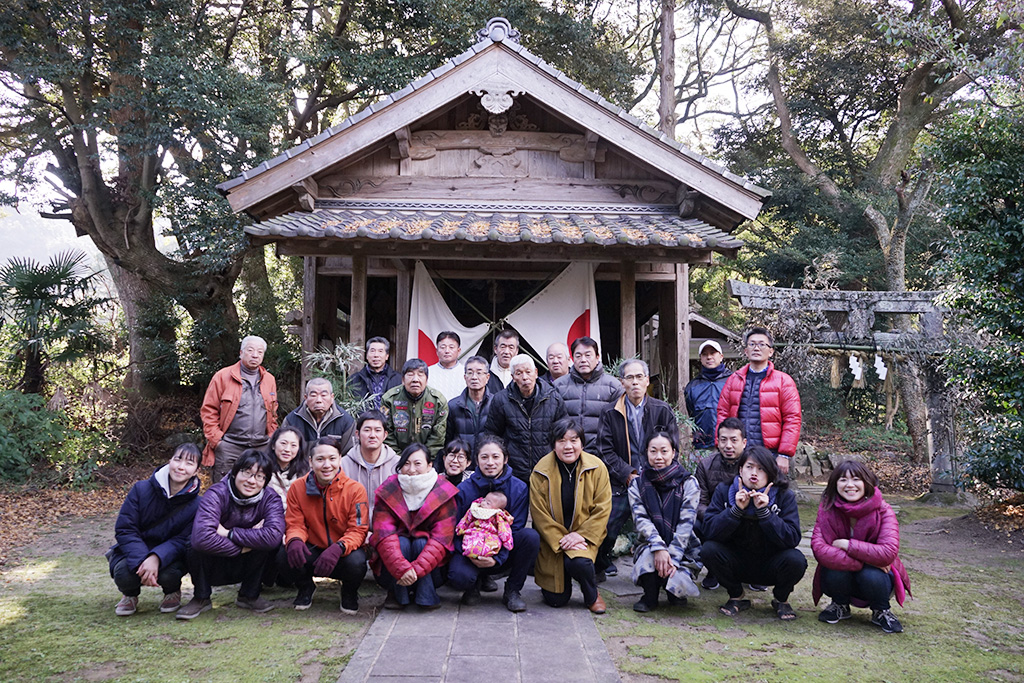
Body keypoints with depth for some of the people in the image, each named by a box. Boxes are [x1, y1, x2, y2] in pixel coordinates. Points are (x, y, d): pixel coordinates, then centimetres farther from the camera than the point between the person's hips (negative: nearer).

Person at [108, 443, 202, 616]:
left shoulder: (195, 505, -11)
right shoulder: (141, 489, -12)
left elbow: (183, 541, -15)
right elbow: (125, 530, -13)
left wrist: (156, 558, -35)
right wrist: (142, 561, -28)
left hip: (167, 555, 0)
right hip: (134, 552, 0)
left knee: (168, 575, -33)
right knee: (124, 574, -31)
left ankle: (172, 592, 9)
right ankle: (130, 594, 10)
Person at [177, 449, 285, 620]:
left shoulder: (270, 499, -13)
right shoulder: (217, 494, -21)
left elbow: (274, 535, -35)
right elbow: (202, 536, -39)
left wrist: (229, 533, -31)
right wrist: (243, 547, -30)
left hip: (246, 569, 2)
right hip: (212, 565, -1)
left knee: (268, 541, -26)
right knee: (199, 545, -32)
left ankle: (249, 596, -4)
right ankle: (200, 598, -5)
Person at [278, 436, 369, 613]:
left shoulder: (355, 489, -12)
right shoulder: (297, 488, -4)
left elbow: (358, 531, -14)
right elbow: (295, 524, -2)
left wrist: (338, 548, -35)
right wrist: (294, 540, -28)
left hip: (343, 553, -2)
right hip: (312, 551, 2)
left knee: (356, 562, -36)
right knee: (284, 557, -28)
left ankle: (349, 592, 5)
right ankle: (306, 587, 9)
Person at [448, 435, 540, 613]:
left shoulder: (519, 488, -6)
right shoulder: (463, 490, -7)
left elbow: (515, 528, -7)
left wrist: (497, 558, -23)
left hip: (502, 556, 1)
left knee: (531, 536, -28)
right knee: (459, 577, -34)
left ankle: (512, 590, -8)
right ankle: (476, 582, 8)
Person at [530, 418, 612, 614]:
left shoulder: (597, 468, -7)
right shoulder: (541, 471, -9)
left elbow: (602, 509, -5)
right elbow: (539, 513, -9)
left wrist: (581, 535, -17)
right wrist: (561, 541, -18)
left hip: (585, 536, 0)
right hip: (552, 539, 1)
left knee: (578, 562, -34)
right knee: (556, 600, -4)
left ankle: (592, 596, 0)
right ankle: (555, 587, 35)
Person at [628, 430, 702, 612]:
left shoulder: (688, 483, -4)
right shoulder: (637, 484, 1)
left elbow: (686, 524, -12)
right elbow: (640, 519, -11)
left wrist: (672, 557, -24)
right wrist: (658, 547, -29)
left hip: (683, 549, 0)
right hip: (649, 547, 1)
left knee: (679, 584, -29)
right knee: (650, 553, -35)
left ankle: (676, 591, 12)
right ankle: (650, 597, -5)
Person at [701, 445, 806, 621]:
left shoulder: (784, 496, -10)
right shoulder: (724, 491, -7)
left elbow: (792, 539, -21)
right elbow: (709, 532, -16)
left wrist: (764, 512, -30)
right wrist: (736, 510, -27)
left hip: (771, 566, -1)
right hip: (737, 564, 1)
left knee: (795, 560, -31)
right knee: (709, 550, -26)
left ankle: (781, 600, 4)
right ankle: (736, 597, 2)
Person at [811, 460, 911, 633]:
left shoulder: (883, 511, -16)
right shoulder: (828, 509, -14)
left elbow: (888, 553, -30)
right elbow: (819, 548, -27)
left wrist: (846, 545, -28)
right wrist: (862, 561, -32)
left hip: (875, 573, -1)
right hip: (842, 577, 1)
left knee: (871, 576, -34)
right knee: (835, 574, -32)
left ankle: (881, 611, 2)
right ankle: (840, 605, 5)